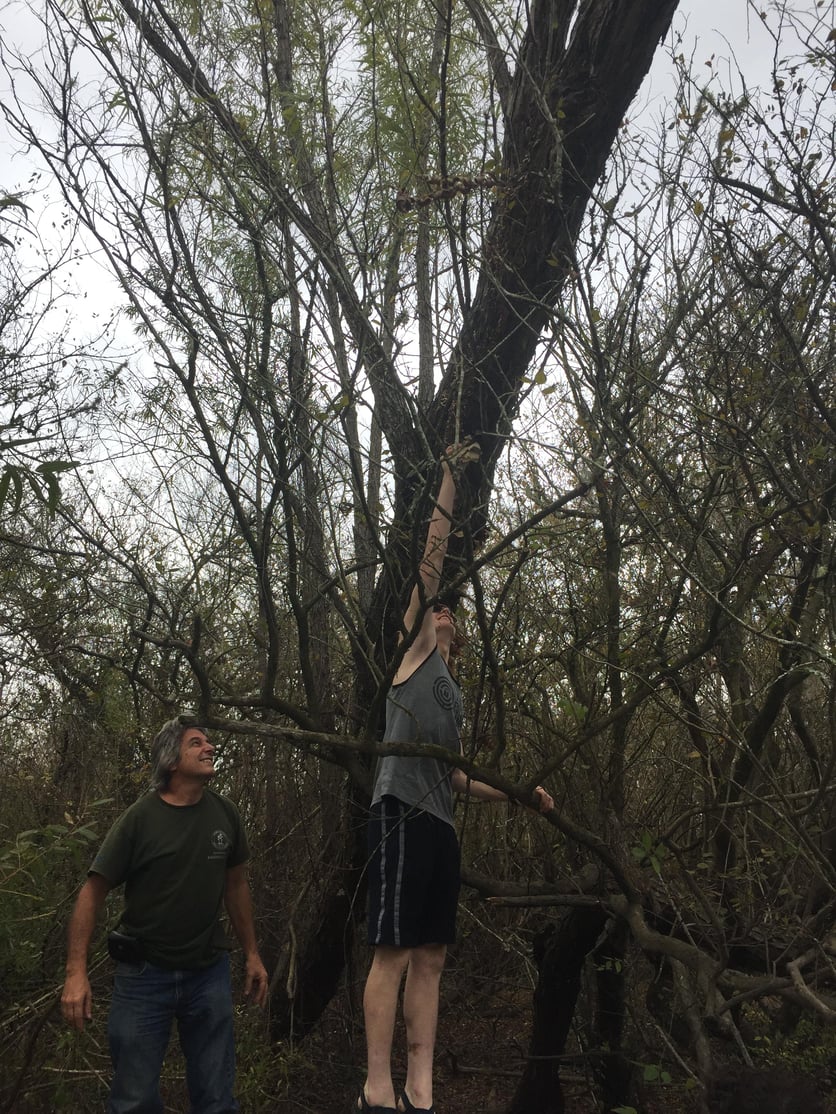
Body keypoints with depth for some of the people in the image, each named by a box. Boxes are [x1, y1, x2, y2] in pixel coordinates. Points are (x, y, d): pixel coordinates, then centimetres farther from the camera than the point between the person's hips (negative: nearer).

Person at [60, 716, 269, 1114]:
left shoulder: (225, 813, 0)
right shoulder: (139, 819, -12)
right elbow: (93, 893, -10)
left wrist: (252, 954, 11)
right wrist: (76, 972, -18)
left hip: (209, 973, 3)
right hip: (144, 974, -3)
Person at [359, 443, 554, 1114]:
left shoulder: (453, 694, 28)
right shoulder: (414, 653, 8)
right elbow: (433, 553, 2)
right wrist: (449, 480, 3)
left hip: (440, 823, 8)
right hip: (403, 813, -8)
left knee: (431, 958, 5)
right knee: (394, 952, -8)